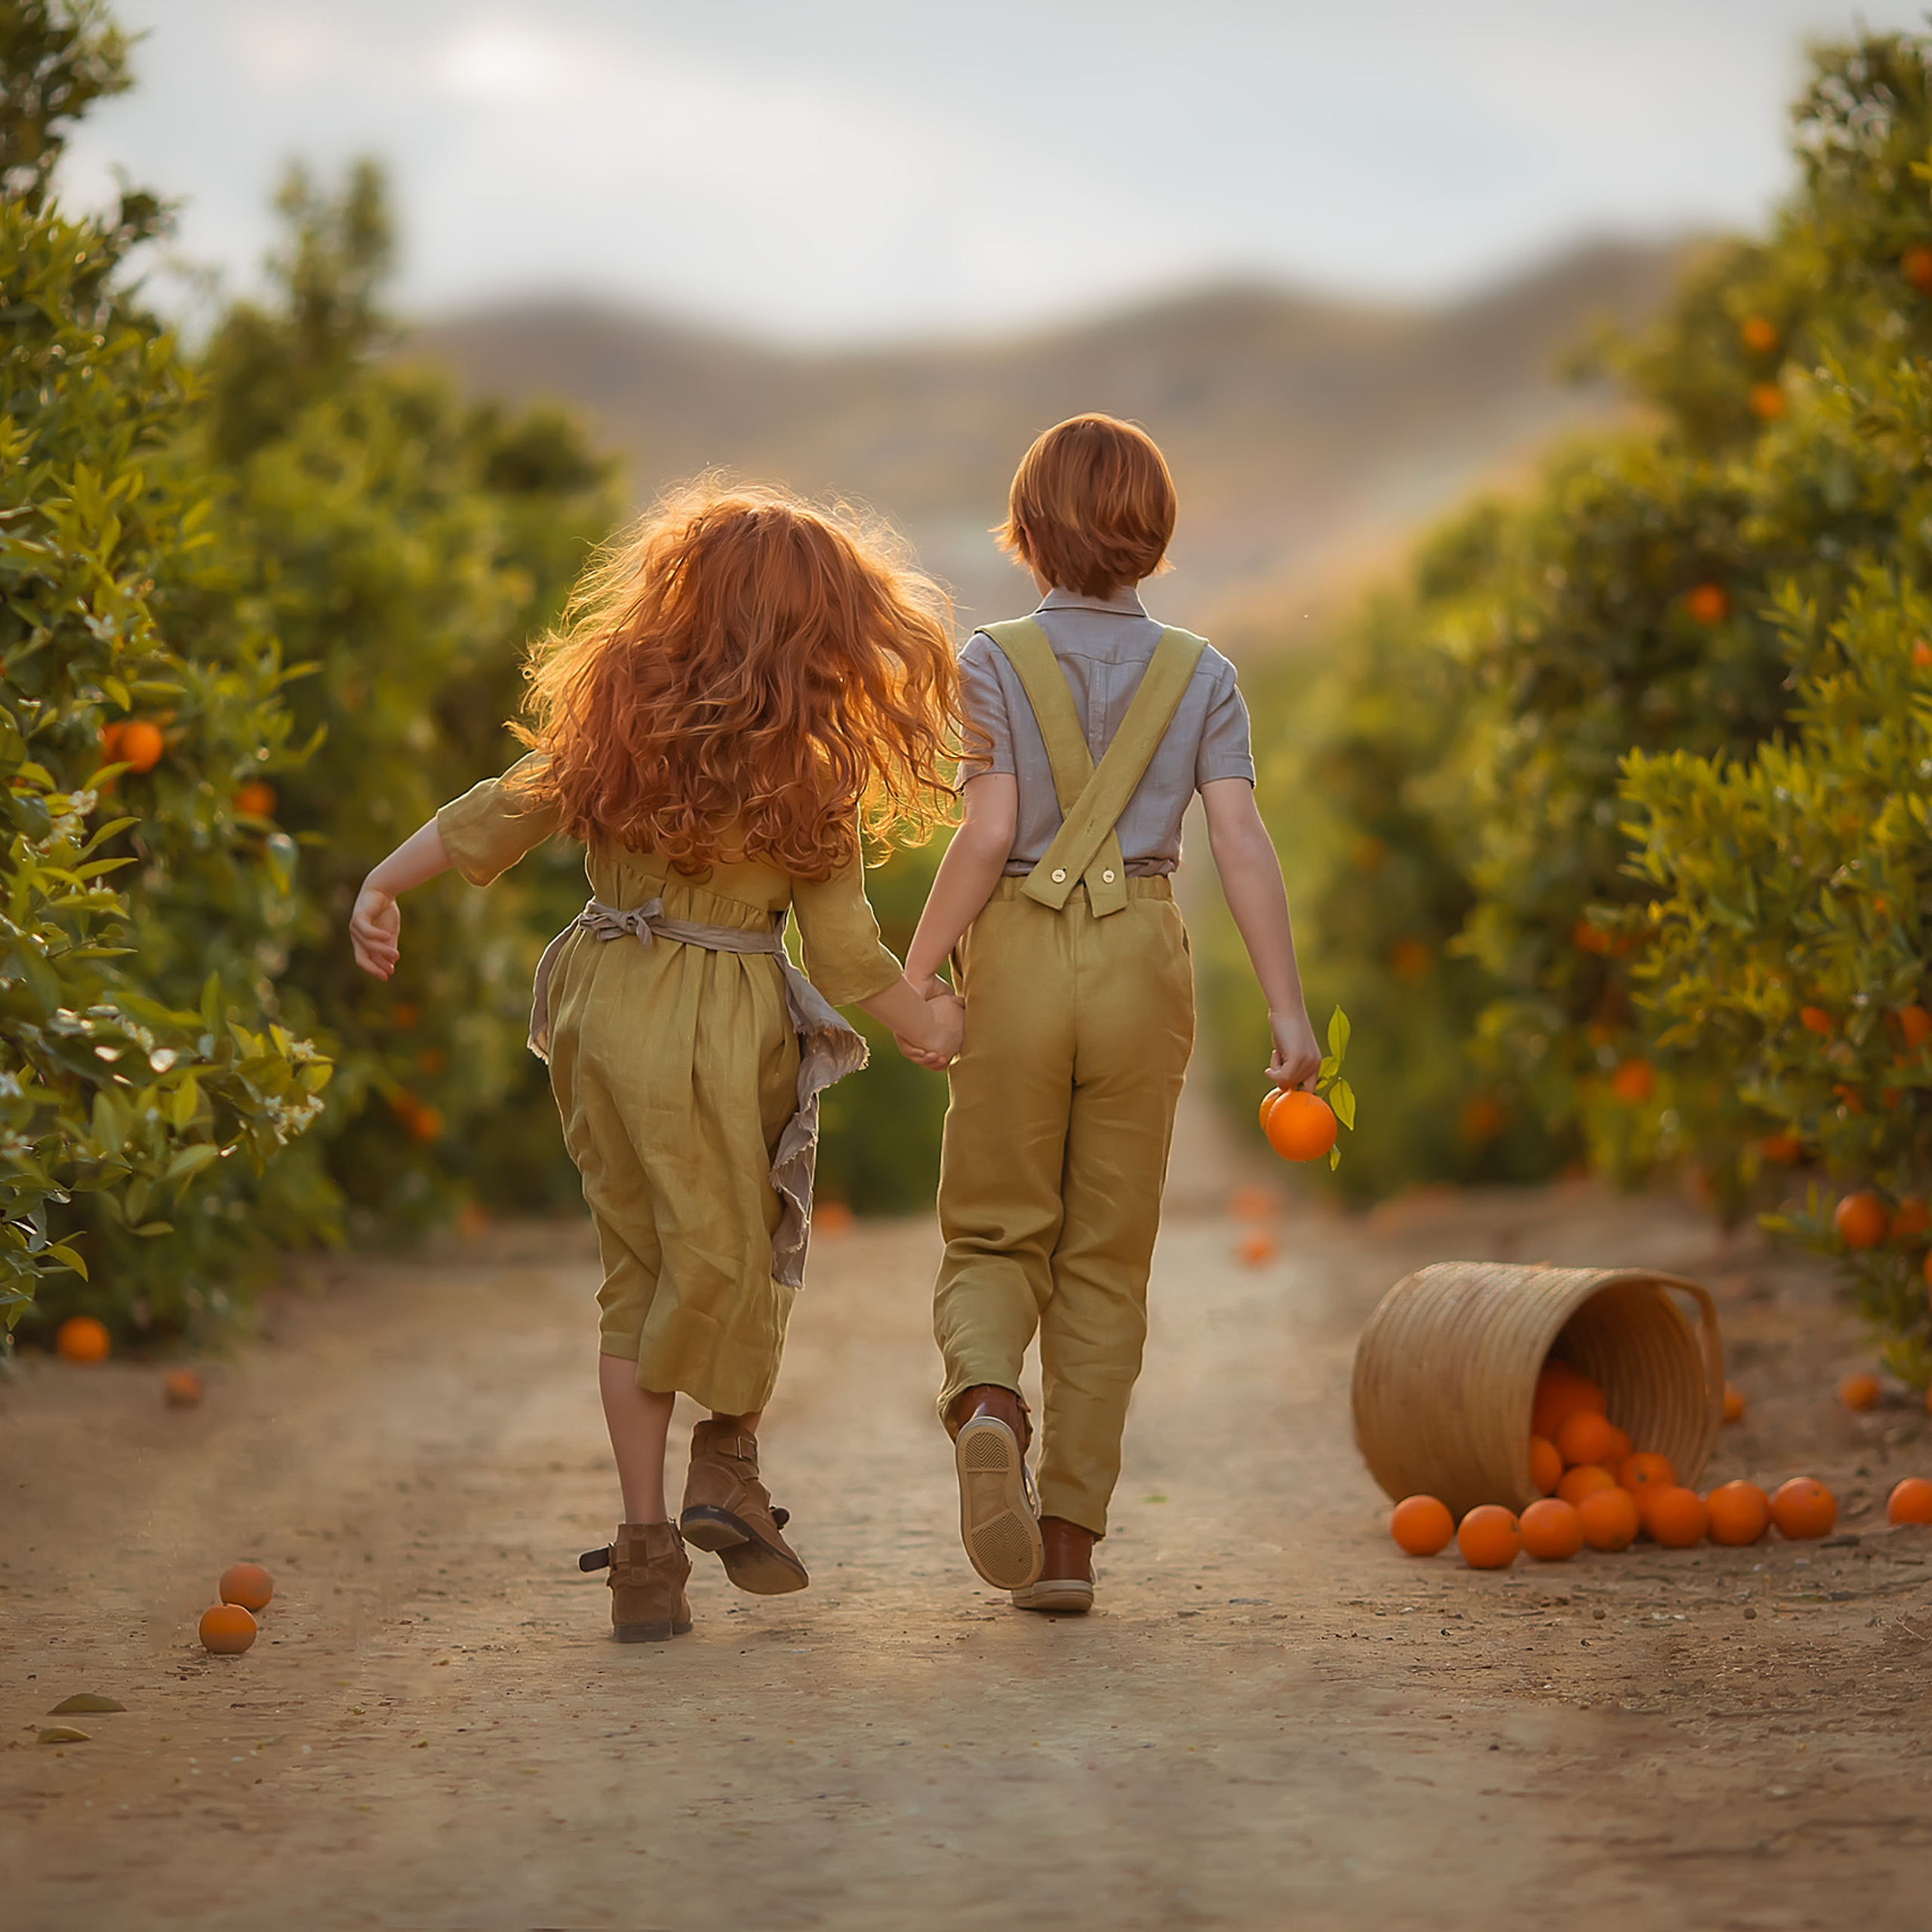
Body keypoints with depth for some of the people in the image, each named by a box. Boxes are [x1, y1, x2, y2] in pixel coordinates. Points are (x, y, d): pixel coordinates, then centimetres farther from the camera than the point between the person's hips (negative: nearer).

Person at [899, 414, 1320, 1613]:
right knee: (1107, 1258, 9)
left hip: (1020, 961, -1)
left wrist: (915, 973, -3)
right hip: (1142, 967, 2)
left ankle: (987, 1402, -23)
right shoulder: (1201, 676, 2)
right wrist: (1289, 1011, -4)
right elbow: (1242, 843, -5)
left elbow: (988, 836, -13)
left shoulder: (998, 662, -4)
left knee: (995, 1235, 10)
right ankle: (1070, 1536, 7)